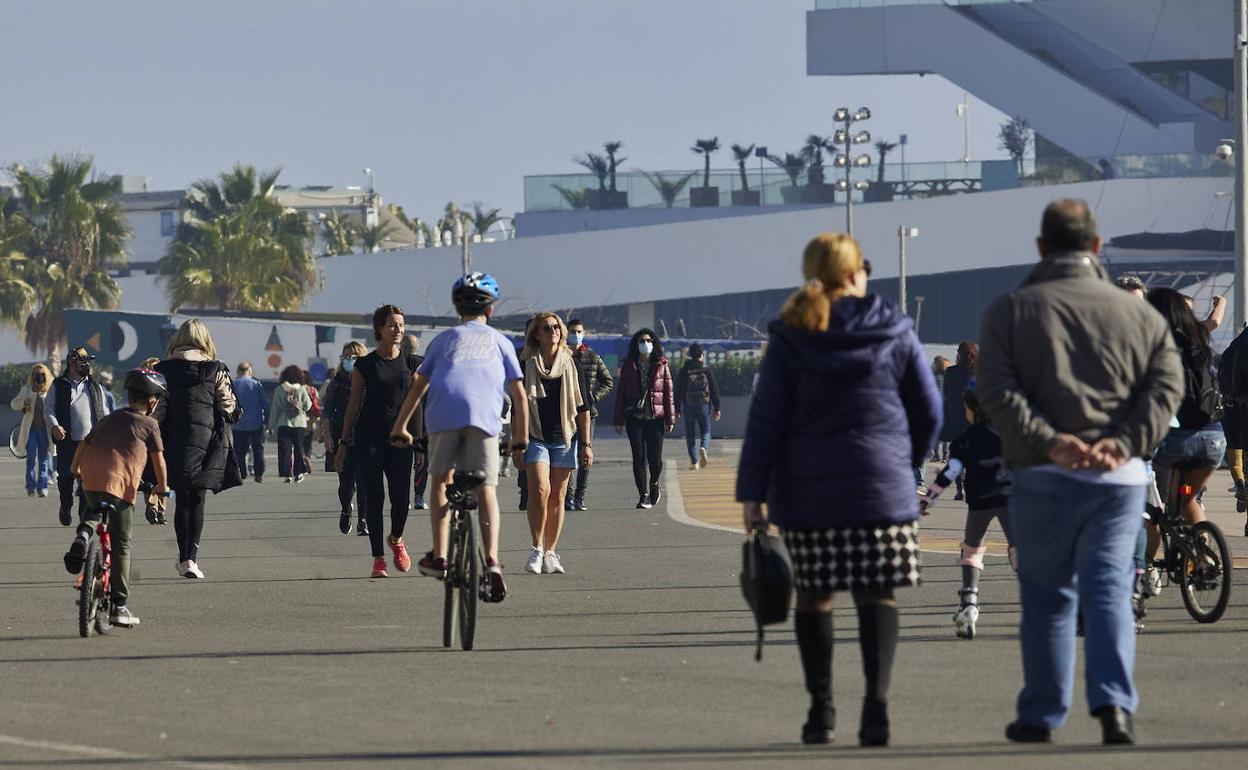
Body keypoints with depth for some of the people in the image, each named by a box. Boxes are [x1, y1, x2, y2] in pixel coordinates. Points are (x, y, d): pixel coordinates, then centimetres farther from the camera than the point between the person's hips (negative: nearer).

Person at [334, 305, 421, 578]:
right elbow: (353, 406, 6)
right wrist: (344, 443, 4)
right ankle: (378, 558, 4)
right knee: (374, 499, -1)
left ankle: (395, 539, 25)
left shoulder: (410, 363, 8)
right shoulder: (366, 365, 2)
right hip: (369, 440, -1)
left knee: (401, 498, -6)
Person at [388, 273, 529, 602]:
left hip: (444, 413, 0)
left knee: (441, 480, 17)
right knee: (486, 488, 2)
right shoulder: (500, 342, 25)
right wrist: (521, 440, 25)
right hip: (485, 416, 0)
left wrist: (400, 428, 31)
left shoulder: (445, 339, 25)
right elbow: (519, 394, 19)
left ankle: (439, 557, 7)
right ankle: (491, 559, -17)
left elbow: (418, 387, 24)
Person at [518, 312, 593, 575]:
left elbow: (583, 407, 9)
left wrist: (586, 443, 5)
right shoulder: (526, 366, 1)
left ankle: (550, 553, 10)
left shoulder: (570, 365, 6)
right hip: (535, 437, -2)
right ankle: (537, 549, -14)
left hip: (564, 438, 2)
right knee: (540, 490, -19)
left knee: (557, 497, 4)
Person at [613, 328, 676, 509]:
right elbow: (621, 393, 8)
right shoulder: (628, 366, 6)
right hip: (635, 417, 1)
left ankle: (654, 484, 27)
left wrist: (670, 419, -1)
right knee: (639, 457, -4)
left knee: (655, 458, -3)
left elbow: (669, 393, 4)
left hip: (656, 417, -1)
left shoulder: (662, 366, 4)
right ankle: (643, 495, 2)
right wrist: (619, 420, 4)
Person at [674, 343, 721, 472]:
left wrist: (677, 410, 7)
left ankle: (694, 462, 4)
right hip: (704, 405, 0)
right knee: (705, 430, 13)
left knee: (690, 434, 8)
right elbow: (714, 390, 0)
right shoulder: (707, 370, -1)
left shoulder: (683, 371, -1)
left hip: (688, 407, 0)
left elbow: (678, 392, 1)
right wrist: (716, 408, 5)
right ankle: (703, 448, -18)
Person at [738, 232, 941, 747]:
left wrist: (752, 492, -2)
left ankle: (821, 709, 9)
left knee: (813, 595, 10)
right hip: (881, 486, 0)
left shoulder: (790, 338, -1)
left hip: (808, 491, 0)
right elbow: (928, 411, 6)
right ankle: (876, 702, -13)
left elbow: (765, 420, -4)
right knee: (876, 595, 2)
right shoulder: (894, 332, 1)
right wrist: (906, 462, 22)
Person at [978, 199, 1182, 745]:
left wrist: (1048, 441, -16)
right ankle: (1114, 704, -16)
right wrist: (1124, 442, -12)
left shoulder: (1011, 310, 5)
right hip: (1119, 477, 1)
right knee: (1109, 588, 2)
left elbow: (996, 389, -8)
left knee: (1047, 597, 9)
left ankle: (1040, 716, 14)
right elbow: (1166, 384, -2)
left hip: (1044, 476, -1)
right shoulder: (1137, 313, 10)